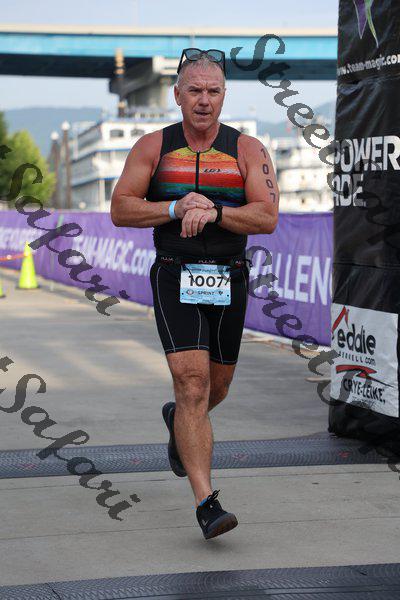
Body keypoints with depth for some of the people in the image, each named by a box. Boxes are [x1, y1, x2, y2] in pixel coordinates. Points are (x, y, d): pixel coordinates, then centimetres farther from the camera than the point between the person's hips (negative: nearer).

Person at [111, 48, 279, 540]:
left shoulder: (247, 150, 1)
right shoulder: (153, 147, 3)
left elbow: (267, 218, -8)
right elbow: (120, 210, -1)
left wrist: (213, 211, -22)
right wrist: (177, 208, -14)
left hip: (229, 284, 2)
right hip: (175, 282, -2)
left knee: (215, 388, 16)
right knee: (192, 386, -15)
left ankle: (177, 423, 52)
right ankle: (207, 503, -16)